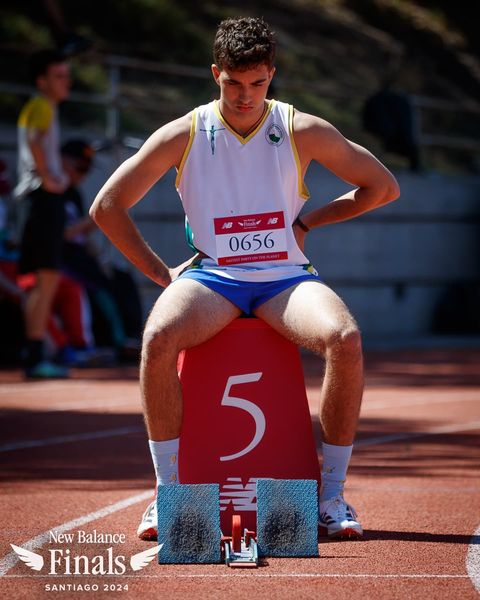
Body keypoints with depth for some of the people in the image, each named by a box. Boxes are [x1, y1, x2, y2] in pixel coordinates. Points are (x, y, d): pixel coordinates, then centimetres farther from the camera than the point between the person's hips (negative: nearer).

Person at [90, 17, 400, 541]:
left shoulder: (303, 131, 2)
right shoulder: (184, 135, 1)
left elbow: (383, 187, 11)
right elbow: (106, 208, 6)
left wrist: (309, 221, 6)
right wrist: (160, 274, 1)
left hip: (286, 276, 0)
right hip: (212, 276, 0)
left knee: (345, 339, -32)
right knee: (158, 337, -34)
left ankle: (331, 496, -18)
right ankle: (168, 494, -22)